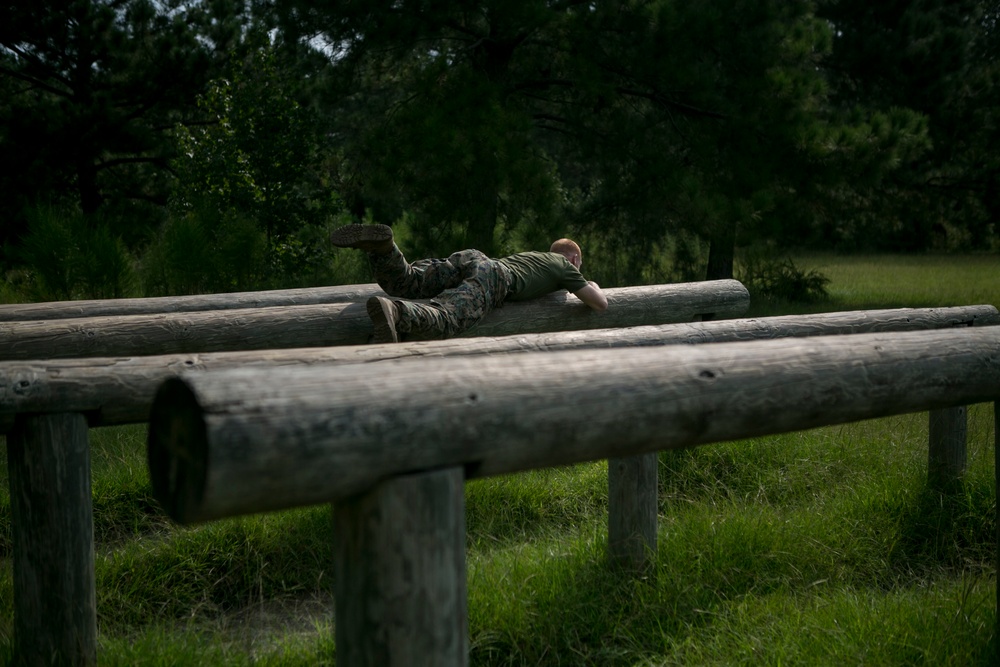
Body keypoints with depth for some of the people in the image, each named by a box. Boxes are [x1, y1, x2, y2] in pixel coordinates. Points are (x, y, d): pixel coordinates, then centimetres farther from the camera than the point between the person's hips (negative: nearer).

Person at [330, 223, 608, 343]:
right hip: (492, 278, -7)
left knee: (399, 284, 6)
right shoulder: (565, 266, 26)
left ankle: (381, 244, -23)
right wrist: (592, 287, 47)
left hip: (468, 257, 7)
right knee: (441, 321, -28)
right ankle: (391, 310, -57)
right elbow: (601, 304, 24)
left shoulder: (533, 255, 43)